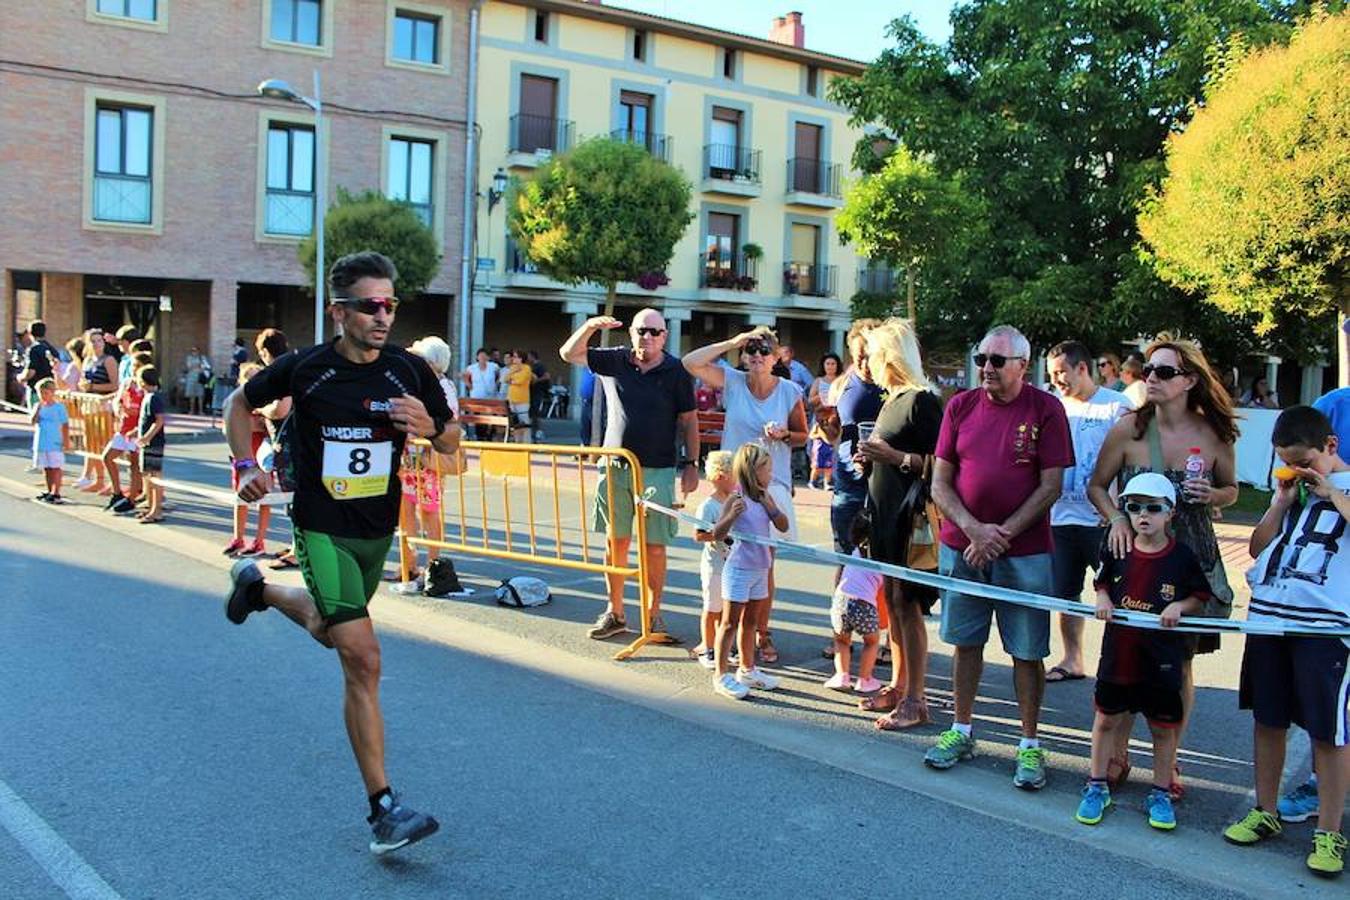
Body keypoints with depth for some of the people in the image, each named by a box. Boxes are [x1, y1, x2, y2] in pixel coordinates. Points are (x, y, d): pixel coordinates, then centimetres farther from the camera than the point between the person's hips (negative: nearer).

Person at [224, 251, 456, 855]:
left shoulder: (410, 372, -7)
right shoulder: (304, 368, -11)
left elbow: (451, 443, 2)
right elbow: (241, 403, 7)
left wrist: (429, 427, -20)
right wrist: (246, 468, -6)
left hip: (378, 530, 4)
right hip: (321, 528, -4)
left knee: (329, 631, 27)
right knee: (362, 658, -14)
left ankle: (257, 588, 58)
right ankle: (382, 807, -9)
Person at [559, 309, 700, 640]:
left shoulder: (676, 371, -2)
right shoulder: (613, 361, 5)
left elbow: (689, 420, 2)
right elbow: (568, 353, 4)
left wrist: (691, 464, -1)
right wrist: (590, 326, -12)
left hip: (658, 470, -2)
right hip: (614, 466, 2)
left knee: (655, 547, 1)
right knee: (615, 542, 7)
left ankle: (654, 614, 14)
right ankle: (615, 613, 18)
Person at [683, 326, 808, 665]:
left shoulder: (790, 392, -3)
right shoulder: (732, 382, -4)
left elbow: (802, 435, 8)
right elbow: (691, 362, -15)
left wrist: (783, 435, -14)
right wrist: (732, 342, -15)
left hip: (772, 485, 0)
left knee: (764, 563, 7)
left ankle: (762, 633, 19)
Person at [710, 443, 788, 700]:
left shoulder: (766, 498, 5)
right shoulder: (737, 500, -16)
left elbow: (783, 526, 4)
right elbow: (717, 535, -20)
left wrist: (769, 506, -10)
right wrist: (732, 515, -38)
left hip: (760, 570, 7)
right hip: (738, 570, -7)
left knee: (750, 621, 18)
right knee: (730, 623, 0)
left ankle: (747, 669, 31)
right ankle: (721, 676, 7)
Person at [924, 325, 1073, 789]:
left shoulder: (1045, 409, -5)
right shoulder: (960, 407, 4)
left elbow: (1051, 487, -8)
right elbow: (940, 483, 2)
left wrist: (1001, 534, -14)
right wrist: (974, 530, -12)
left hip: (1025, 552, -3)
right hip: (961, 547, 3)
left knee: (1027, 651, 4)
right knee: (966, 641, 13)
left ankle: (1029, 744, 16)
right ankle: (961, 731, 27)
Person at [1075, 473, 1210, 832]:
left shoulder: (1182, 557, -7)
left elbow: (1200, 597, 3)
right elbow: (1102, 583, 13)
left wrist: (1180, 606, -16)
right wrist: (1103, 600, -7)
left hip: (1161, 659, -2)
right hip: (1118, 653, 2)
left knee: (1163, 728, 10)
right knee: (1105, 720, 11)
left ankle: (1160, 795, 26)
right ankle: (1097, 787, 25)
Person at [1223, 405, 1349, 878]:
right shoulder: (1289, 487, 16)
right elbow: (1257, 547, 12)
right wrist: (1282, 501, 2)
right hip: (1268, 614, 6)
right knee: (1267, 717, 14)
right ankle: (1264, 812, 28)